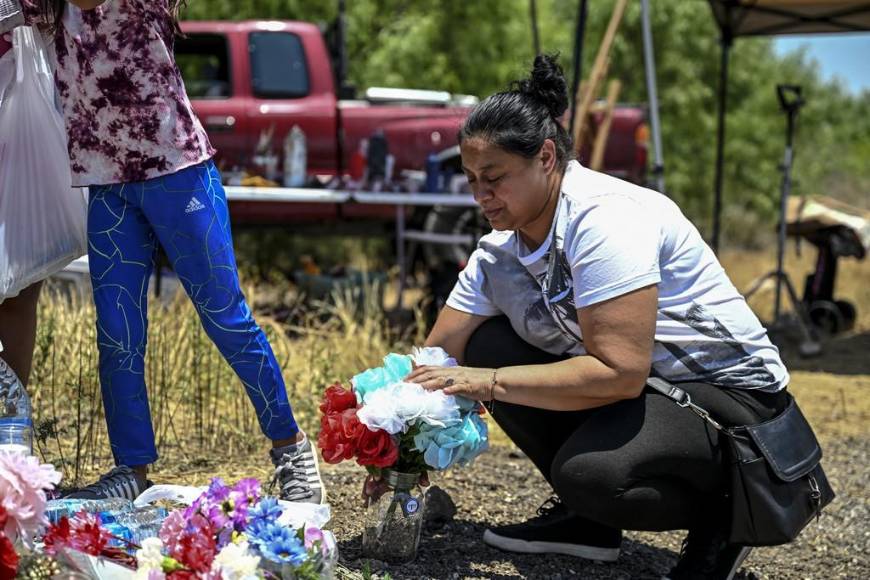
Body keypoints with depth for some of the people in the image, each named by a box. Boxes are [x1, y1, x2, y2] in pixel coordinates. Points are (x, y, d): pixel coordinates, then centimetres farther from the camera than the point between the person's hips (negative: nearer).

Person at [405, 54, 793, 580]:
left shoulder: (605, 218, -26)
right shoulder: (501, 251, -1)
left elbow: (619, 373, -32)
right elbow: (438, 360, 0)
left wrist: (489, 383, -29)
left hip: (731, 393, -8)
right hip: (639, 386, 9)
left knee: (589, 472, -34)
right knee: (487, 345, -4)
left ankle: (719, 512, -1)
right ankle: (585, 518, 6)